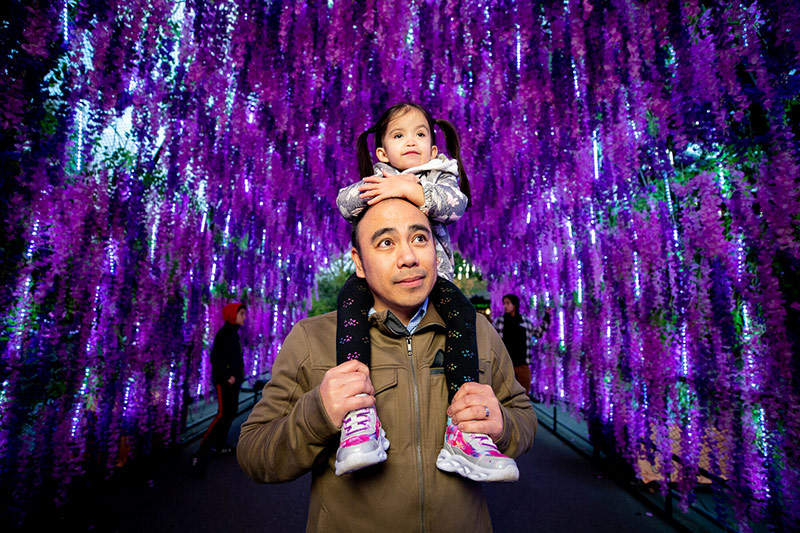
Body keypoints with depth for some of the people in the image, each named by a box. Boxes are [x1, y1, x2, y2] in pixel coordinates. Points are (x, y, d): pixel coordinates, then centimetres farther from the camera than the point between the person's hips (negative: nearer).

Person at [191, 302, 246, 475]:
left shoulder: (234, 333, 12)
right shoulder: (224, 333, -14)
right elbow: (215, 358, -19)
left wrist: (238, 374, 4)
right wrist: (226, 377, -19)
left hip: (233, 381, 9)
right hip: (224, 381, -9)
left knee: (231, 412, 15)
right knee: (222, 414, -11)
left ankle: (220, 445, 29)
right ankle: (201, 454, -5)